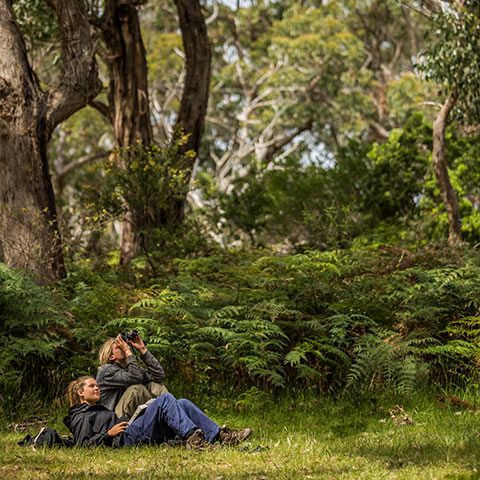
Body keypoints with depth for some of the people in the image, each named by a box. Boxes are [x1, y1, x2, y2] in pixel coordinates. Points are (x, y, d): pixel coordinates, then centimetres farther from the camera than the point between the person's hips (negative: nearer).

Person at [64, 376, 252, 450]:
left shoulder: (100, 410, 37)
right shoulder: (80, 417, 10)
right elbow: (83, 445, -6)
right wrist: (109, 434, -14)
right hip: (125, 439, -9)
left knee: (182, 403, -6)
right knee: (165, 399, -22)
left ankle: (219, 434, -19)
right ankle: (192, 438, -37)